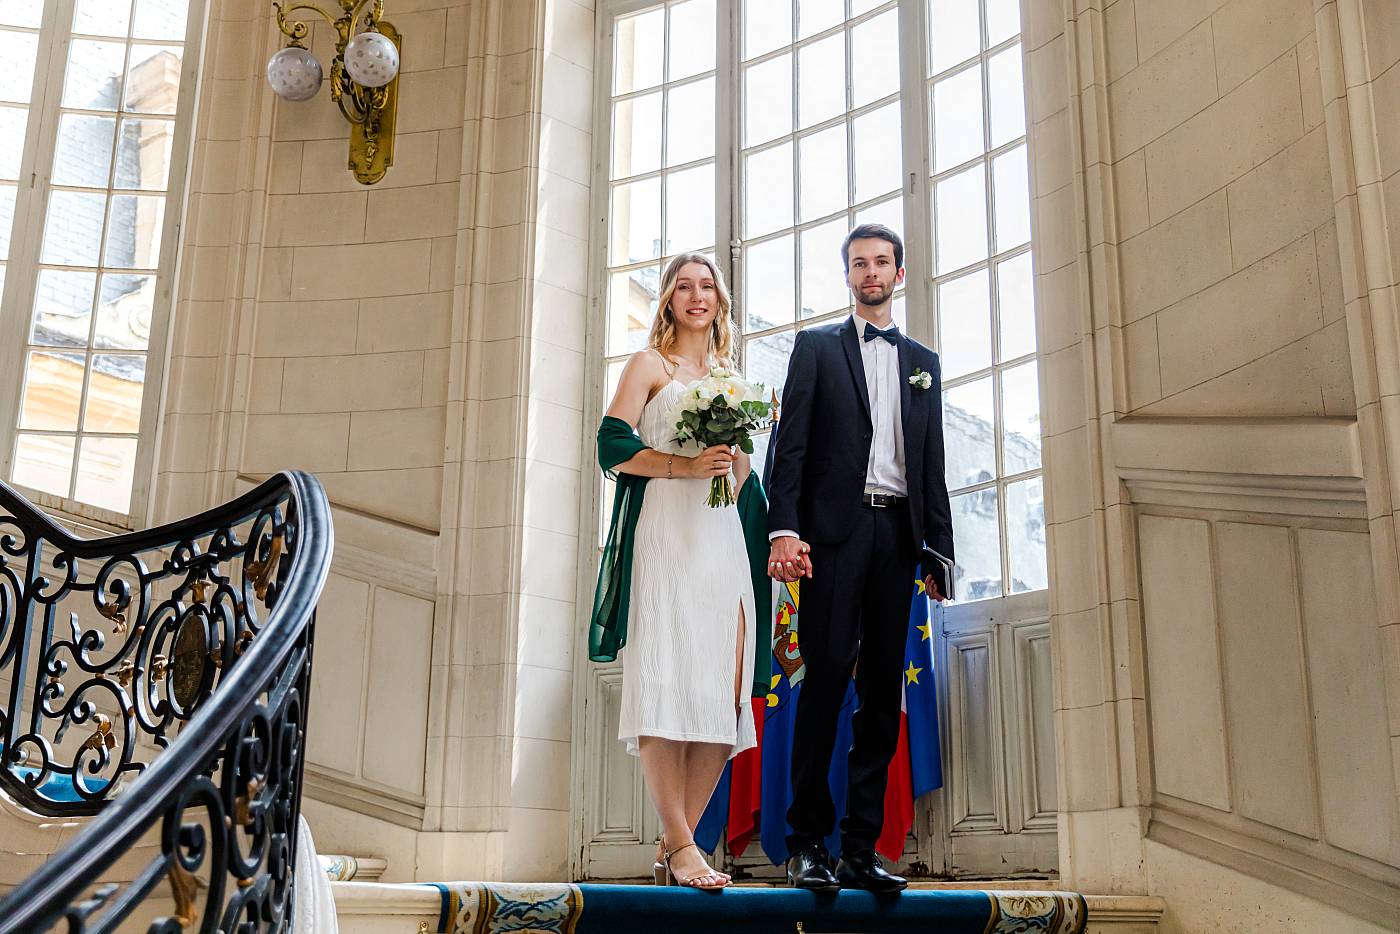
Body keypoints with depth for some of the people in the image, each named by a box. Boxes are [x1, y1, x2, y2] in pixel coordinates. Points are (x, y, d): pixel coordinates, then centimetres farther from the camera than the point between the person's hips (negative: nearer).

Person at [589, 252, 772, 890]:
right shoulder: (649, 364, 9)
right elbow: (613, 446, -3)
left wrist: (734, 464, 2)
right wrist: (687, 465, -11)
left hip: (723, 538, 5)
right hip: (664, 534, -5)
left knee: (724, 688, -4)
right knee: (666, 681, -12)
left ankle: (676, 845, 4)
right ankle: (681, 845, -8)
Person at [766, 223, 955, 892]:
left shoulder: (922, 361, 21)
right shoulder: (817, 346, 11)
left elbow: (932, 463, 17)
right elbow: (791, 444, 1)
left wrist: (938, 549, 9)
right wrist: (784, 529, -12)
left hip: (898, 534, 4)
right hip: (835, 530, -3)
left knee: (883, 692, 2)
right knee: (826, 681, -8)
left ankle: (862, 849, 6)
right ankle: (807, 843, -2)